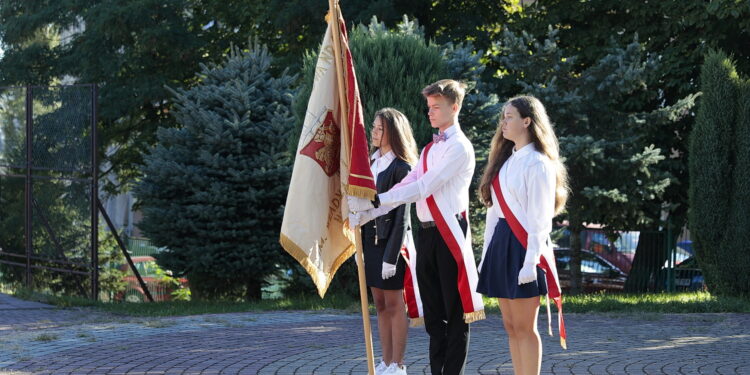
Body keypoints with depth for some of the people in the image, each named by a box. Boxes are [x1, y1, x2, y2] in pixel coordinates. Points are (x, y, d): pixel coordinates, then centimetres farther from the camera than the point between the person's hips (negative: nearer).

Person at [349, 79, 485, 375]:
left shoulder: (459, 147, -8)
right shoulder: (431, 148, 20)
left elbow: (422, 187, -17)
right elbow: (406, 186, 12)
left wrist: (375, 201, -19)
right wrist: (367, 211, 0)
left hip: (449, 234, -9)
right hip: (427, 233, 9)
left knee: (455, 311, -4)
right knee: (433, 311, 11)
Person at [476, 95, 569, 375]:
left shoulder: (537, 163, -8)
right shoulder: (506, 160, 16)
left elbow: (540, 218, -13)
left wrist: (530, 262, -18)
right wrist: (487, 254, 13)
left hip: (523, 245, -8)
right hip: (500, 243, 8)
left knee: (524, 327, -4)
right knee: (511, 326, 8)